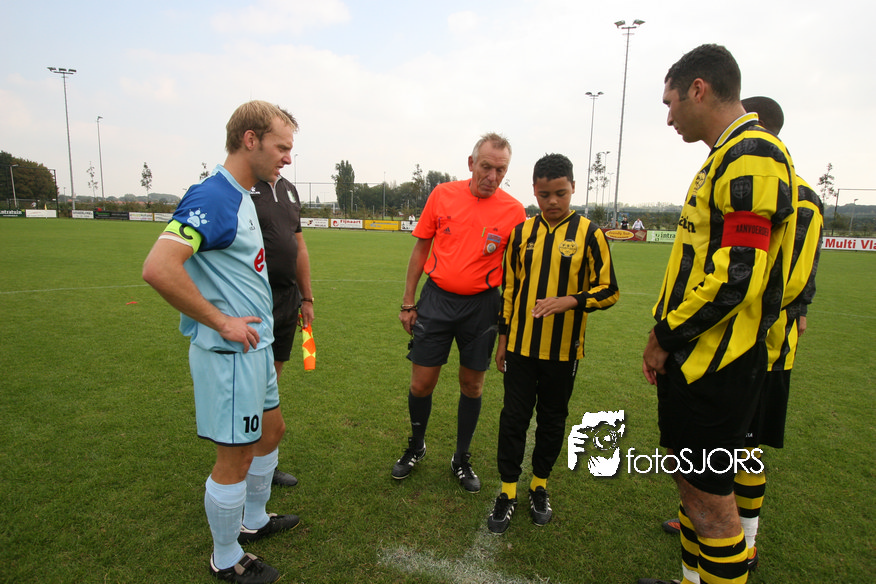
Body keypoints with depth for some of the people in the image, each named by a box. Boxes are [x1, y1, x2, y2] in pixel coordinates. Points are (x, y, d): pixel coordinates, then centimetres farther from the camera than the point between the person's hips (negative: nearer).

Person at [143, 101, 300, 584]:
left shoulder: (242, 198, 10)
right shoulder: (213, 198, -21)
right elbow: (158, 268, -31)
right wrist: (221, 321, -23)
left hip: (255, 345, 10)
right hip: (230, 352, -10)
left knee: (272, 430, 23)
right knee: (236, 459, 5)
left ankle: (254, 521, 44)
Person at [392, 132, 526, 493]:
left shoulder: (513, 210, -4)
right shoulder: (442, 195, -1)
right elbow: (421, 249, 5)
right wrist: (408, 302, 5)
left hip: (482, 305, 0)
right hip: (436, 300, 1)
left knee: (472, 386, 11)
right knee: (421, 384, 6)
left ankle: (462, 460, 32)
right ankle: (416, 447, 34)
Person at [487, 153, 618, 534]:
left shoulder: (588, 234, -4)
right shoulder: (522, 232, 4)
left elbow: (608, 291, -3)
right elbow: (509, 289, 10)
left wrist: (568, 301, -21)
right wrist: (503, 338, 9)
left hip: (563, 349, -1)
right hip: (521, 346, 2)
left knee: (552, 419, 13)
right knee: (513, 417, 5)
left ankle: (540, 486, 32)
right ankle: (508, 491, 21)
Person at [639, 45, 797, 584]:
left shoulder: (751, 154, -16)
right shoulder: (728, 156, 15)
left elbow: (737, 276, -25)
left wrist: (665, 338, -14)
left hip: (715, 364, -10)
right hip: (696, 356, 10)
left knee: (709, 498, 4)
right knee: (690, 479, 22)